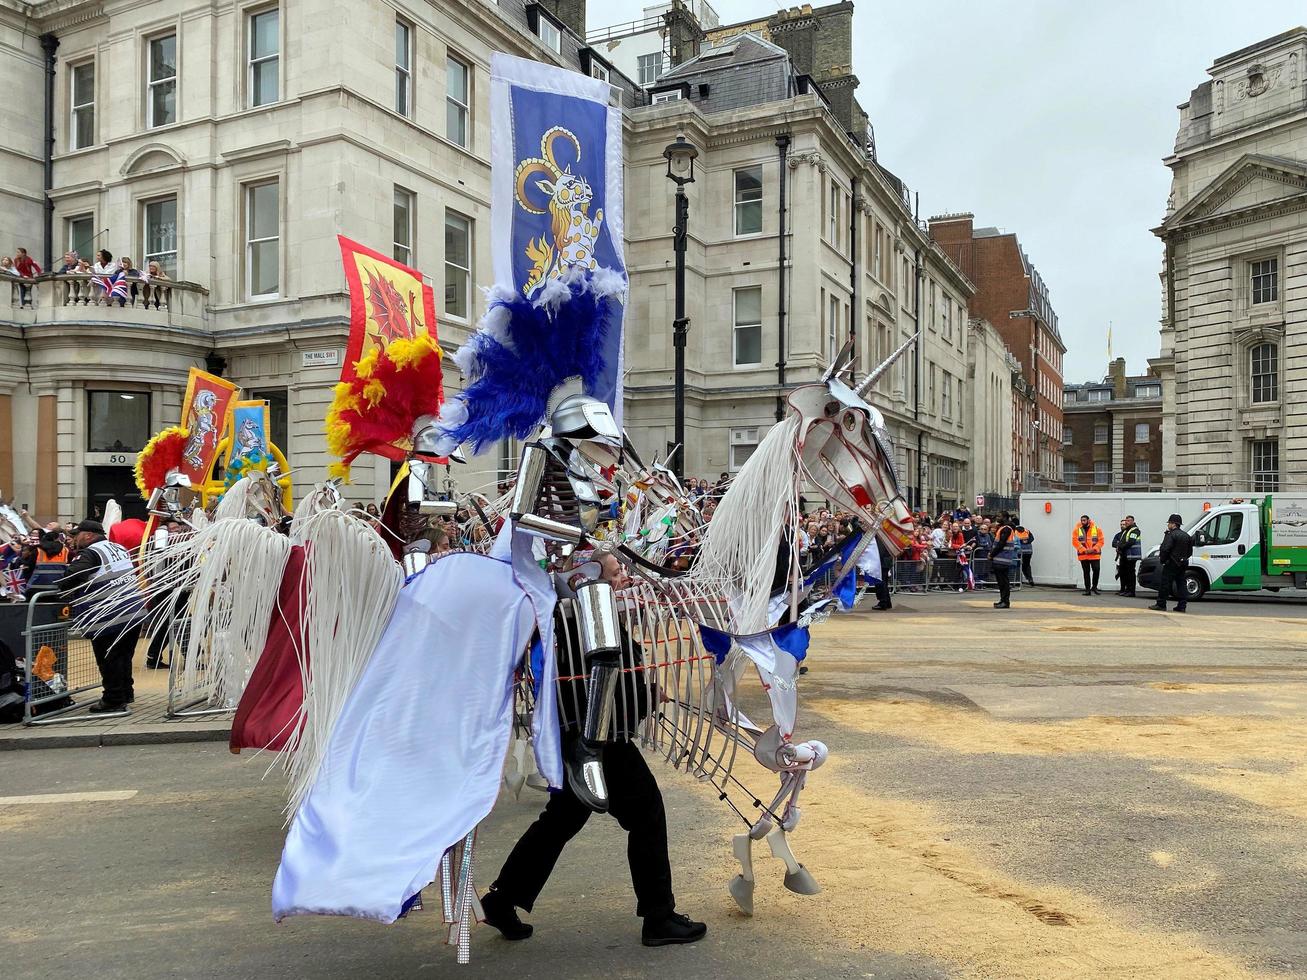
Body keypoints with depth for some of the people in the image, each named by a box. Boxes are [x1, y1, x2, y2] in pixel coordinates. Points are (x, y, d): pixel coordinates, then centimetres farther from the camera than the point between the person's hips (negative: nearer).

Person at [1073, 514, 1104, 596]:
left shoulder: (1096, 529, 2)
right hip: (1083, 555, 1)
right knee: (1086, 572, 6)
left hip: (1095, 555, -1)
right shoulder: (1077, 529, 2)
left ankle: (1094, 587, 12)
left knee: (1096, 570, -7)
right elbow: (1075, 541, -5)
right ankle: (1087, 589, 11)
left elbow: (1101, 541, -1)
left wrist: (1094, 549, -14)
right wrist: (1084, 550, -14)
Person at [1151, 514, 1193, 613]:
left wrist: (1162, 560, -8)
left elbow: (1165, 549, -20)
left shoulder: (1171, 535, -13)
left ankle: (1161, 604, -3)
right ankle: (1181, 606, 7)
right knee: (1181, 583, 9)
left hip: (1172, 564, -8)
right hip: (1183, 564, 8)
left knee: (1165, 583, -4)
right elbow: (1190, 552, 20)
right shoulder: (1186, 535, 15)